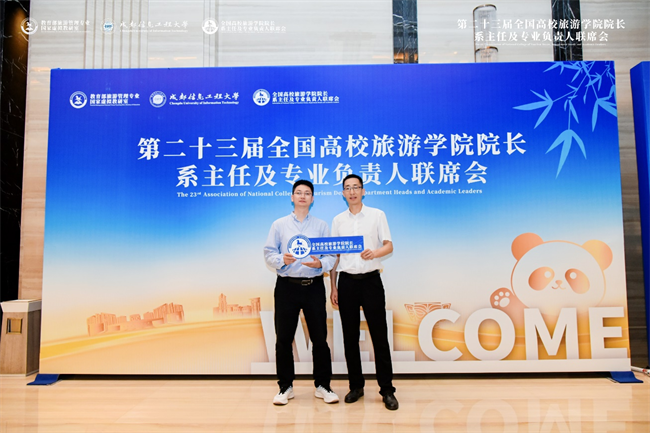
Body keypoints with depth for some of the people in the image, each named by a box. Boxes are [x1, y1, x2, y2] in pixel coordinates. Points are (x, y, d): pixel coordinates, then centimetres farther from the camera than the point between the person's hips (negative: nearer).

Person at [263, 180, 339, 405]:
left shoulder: (321, 225, 9)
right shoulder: (279, 225, 8)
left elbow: (331, 255, 5)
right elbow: (269, 253, 4)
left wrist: (320, 263, -16)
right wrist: (283, 260, -15)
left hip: (314, 286, 0)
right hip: (287, 286, 0)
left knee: (319, 338, 4)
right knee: (283, 339, 5)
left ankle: (322, 386, 18)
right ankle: (285, 387, 19)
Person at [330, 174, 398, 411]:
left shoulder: (377, 215, 4)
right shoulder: (338, 220, 10)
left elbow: (389, 246, 1)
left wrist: (375, 252, -22)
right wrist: (333, 287, 6)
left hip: (371, 280, -2)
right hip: (347, 281, 3)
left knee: (379, 336, -1)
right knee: (350, 337, 8)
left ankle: (387, 390, 9)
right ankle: (356, 386, 21)